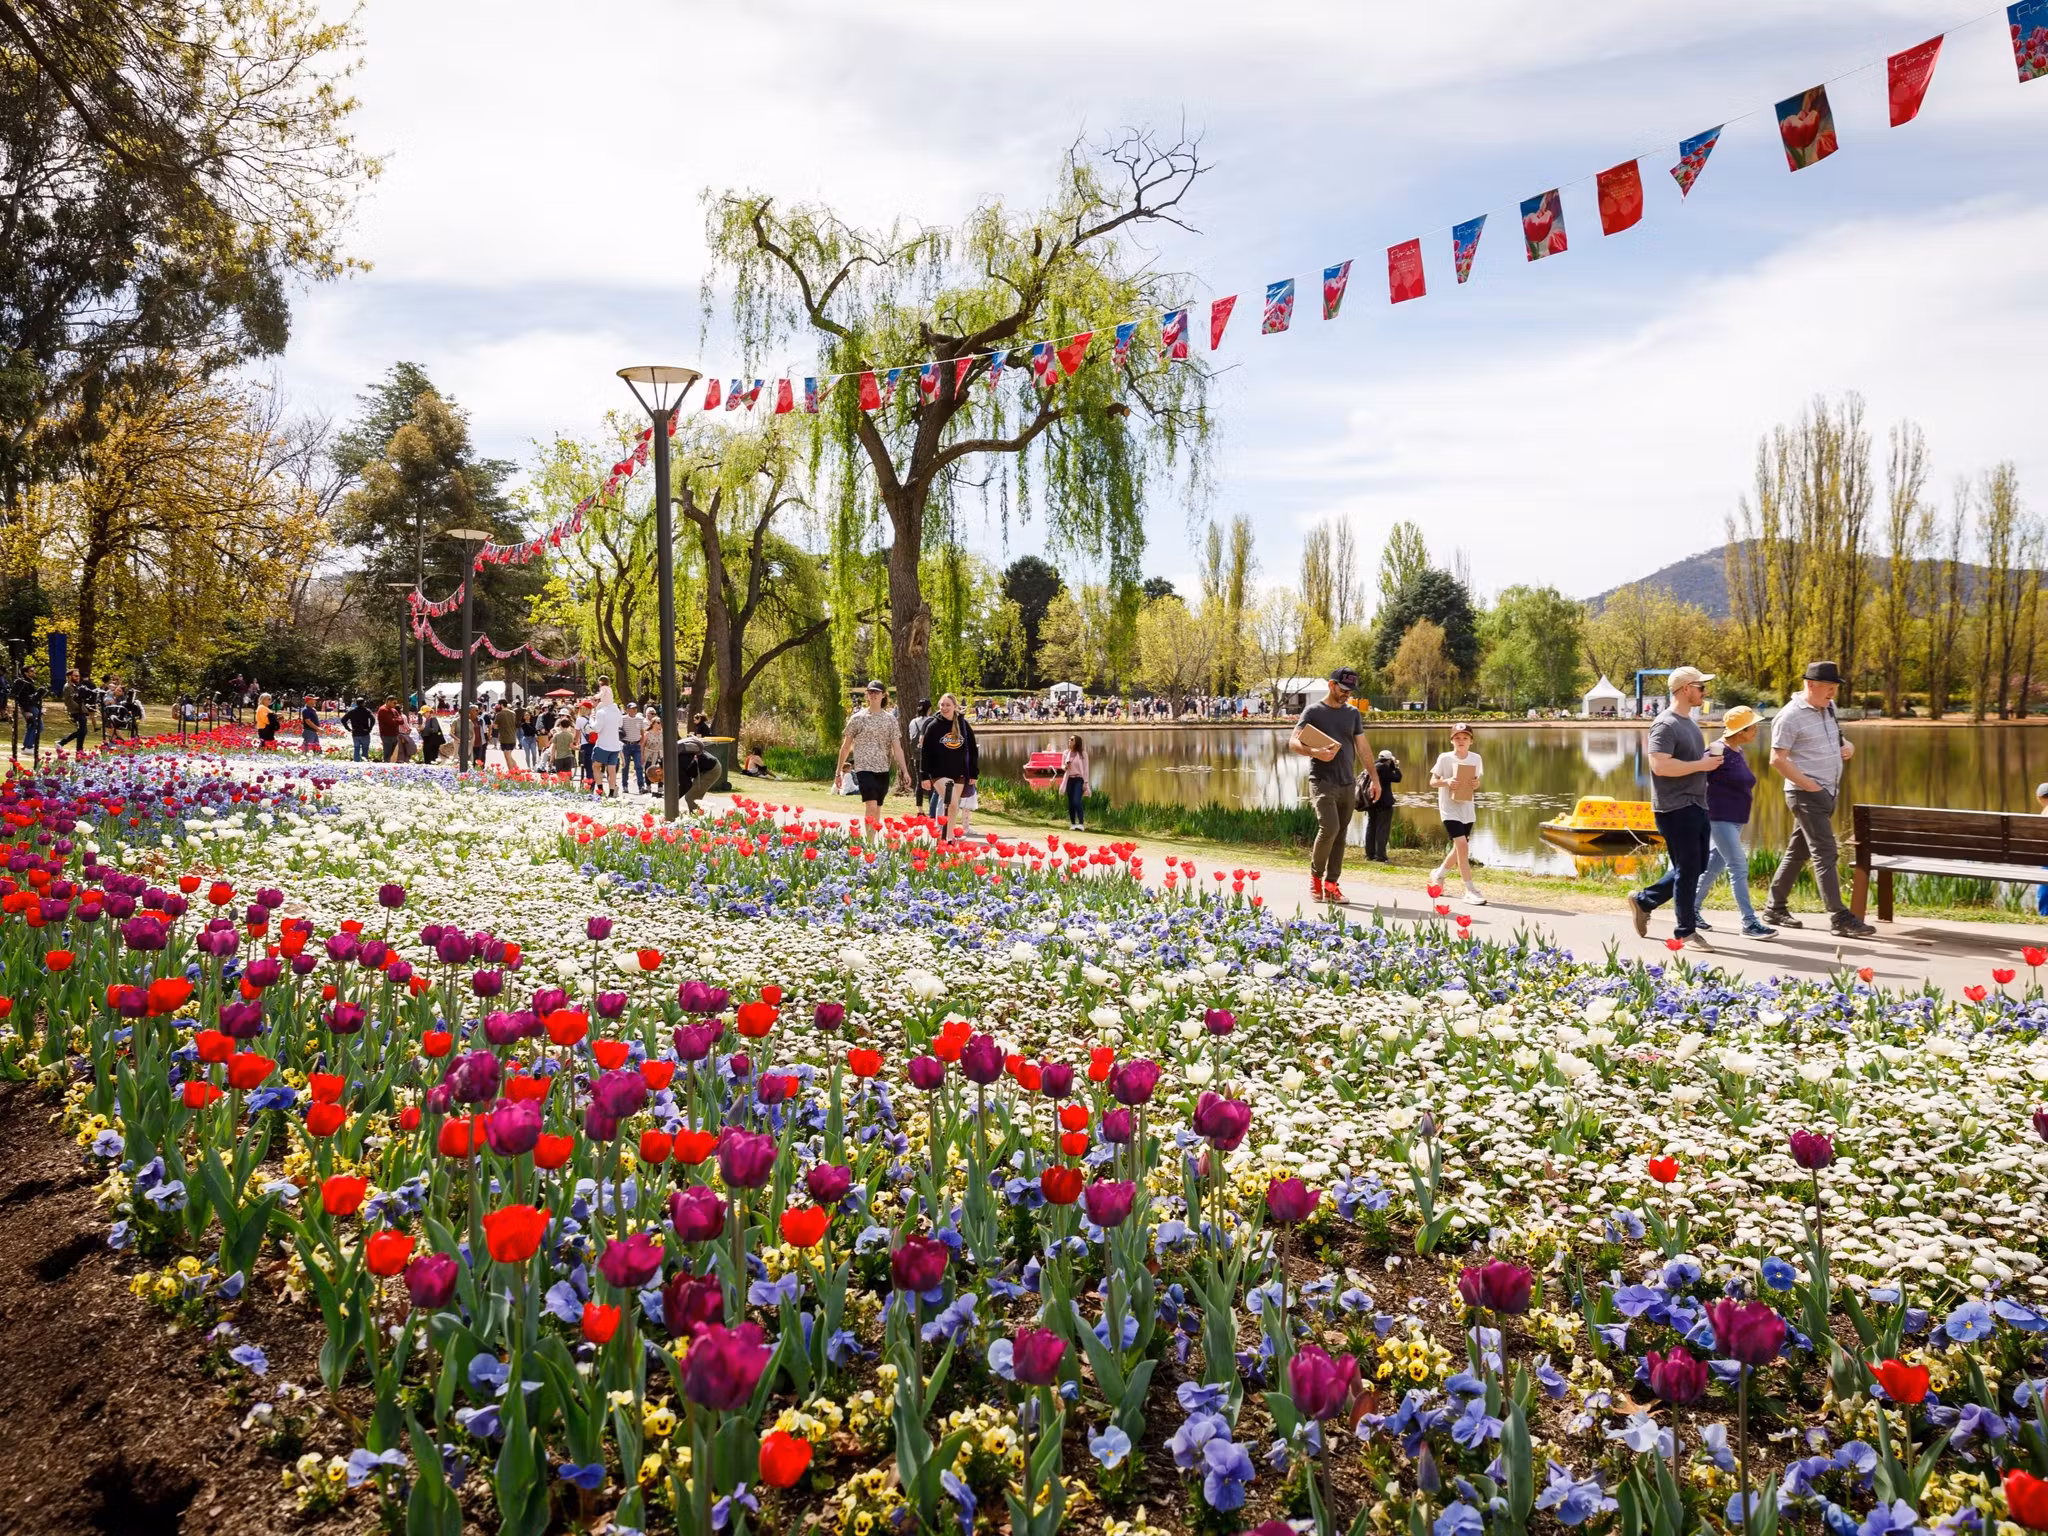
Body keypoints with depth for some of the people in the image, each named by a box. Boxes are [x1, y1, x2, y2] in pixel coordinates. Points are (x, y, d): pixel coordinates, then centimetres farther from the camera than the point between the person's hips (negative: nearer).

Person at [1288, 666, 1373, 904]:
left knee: (1341, 834, 3)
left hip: (1348, 784, 5)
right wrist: (1314, 752, -25)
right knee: (1329, 828, -19)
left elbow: (1363, 747, 18)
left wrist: (1374, 778, 15)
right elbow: (1293, 743, -7)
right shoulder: (1314, 711, -1)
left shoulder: (1353, 713, 13)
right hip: (1322, 782, -5)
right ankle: (1315, 875, 2)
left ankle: (1331, 884, 10)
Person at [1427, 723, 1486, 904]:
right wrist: (1446, 782, -23)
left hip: (1467, 809, 5)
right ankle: (1470, 891, -13)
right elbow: (1432, 782, -4)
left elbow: (1476, 781, 14)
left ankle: (1438, 874, 41)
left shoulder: (1476, 758, 2)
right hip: (1450, 808, -5)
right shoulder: (1444, 758, -9)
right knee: (1462, 845, -17)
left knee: (1460, 847, 14)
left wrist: (1476, 784, -10)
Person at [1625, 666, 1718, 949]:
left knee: (1696, 867, 15)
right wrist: (1701, 765, -20)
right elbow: (1660, 765, -26)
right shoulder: (1666, 725, -15)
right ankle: (1686, 932, 7)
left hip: (1695, 806, 10)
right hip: (1675, 808, -10)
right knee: (1688, 869, -3)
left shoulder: (1689, 721, 15)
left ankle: (1643, 901, 27)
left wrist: (1710, 757, 7)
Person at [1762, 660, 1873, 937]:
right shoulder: (1790, 716, -14)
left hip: (1827, 792, 9)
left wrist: (1848, 746, 6)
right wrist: (1809, 785, -18)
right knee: (1825, 854, -12)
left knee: (1798, 851, 13)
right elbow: (1777, 759, -17)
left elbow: (1835, 740, 29)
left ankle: (1775, 908, 22)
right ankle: (1840, 918, -14)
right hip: (1806, 794, -8)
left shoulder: (1828, 708, 12)